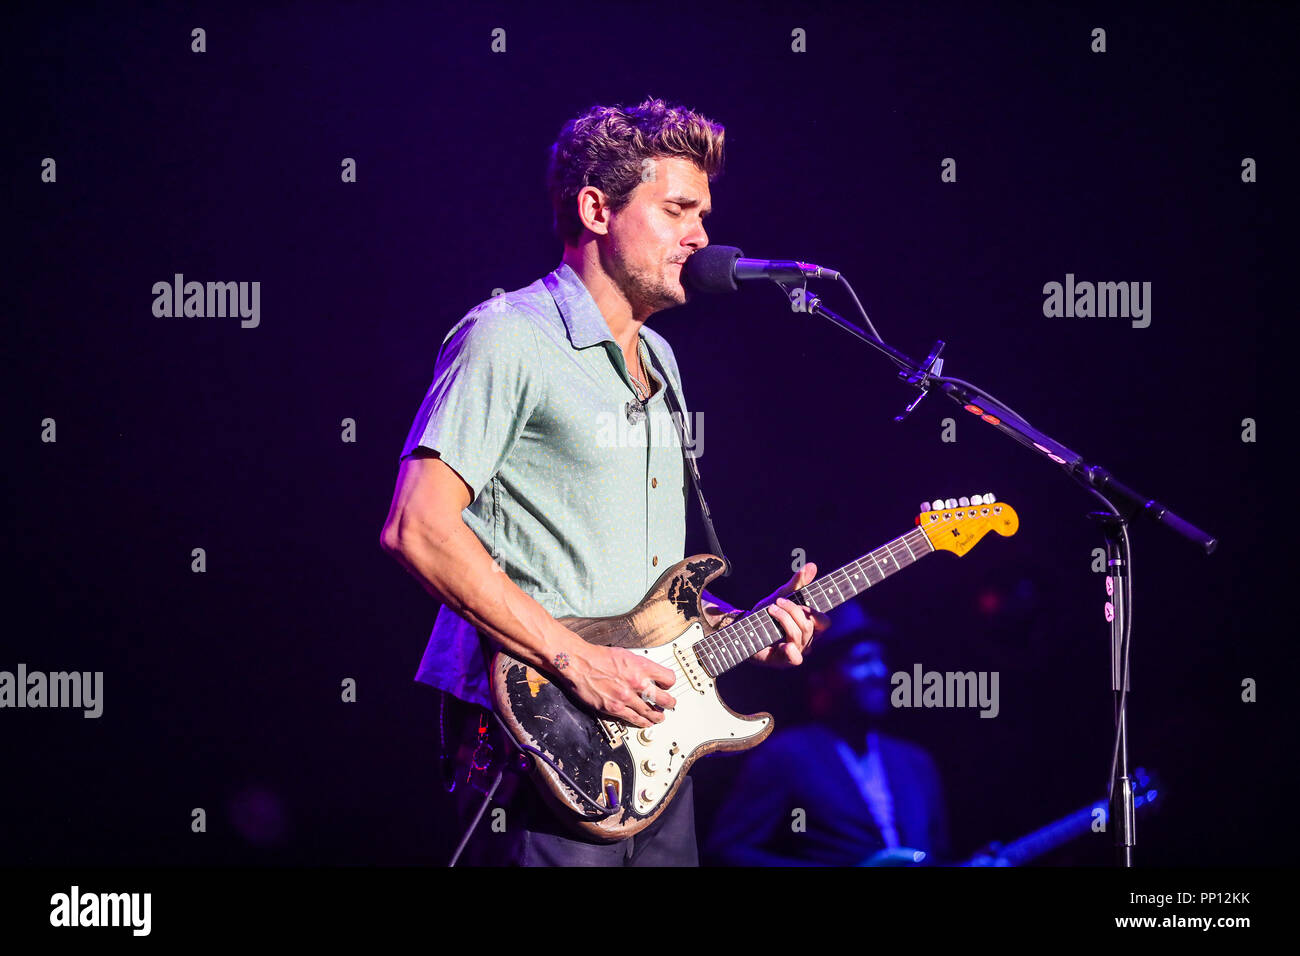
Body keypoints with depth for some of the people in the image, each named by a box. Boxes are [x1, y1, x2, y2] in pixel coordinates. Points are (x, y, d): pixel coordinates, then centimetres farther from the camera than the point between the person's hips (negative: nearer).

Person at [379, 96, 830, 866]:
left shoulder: (657, 362, 20)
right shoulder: (511, 340, -8)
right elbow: (417, 528, -18)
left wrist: (738, 627, 8)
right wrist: (577, 660, -20)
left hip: (651, 734, 8)